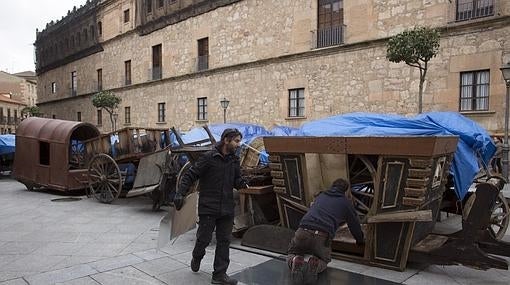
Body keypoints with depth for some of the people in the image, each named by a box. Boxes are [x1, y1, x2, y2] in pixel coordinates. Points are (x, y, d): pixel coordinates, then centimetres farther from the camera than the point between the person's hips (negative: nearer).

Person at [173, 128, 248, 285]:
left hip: (226, 209, 6)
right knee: (204, 238, 6)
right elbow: (190, 176, -10)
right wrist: (180, 194, -18)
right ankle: (197, 257, 39)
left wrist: (241, 184, -9)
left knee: (224, 242, 8)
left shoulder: (234, 160, 7)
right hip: (208, 208, -5)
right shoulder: (208, 157, -11)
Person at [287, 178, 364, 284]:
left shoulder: (321, 196, 29)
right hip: (322, 237, -2)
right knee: (324, 260, 26)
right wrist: (360, 240, 45)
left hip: (303, 232, 2)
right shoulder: (346, 202, 17)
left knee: (292, 254, 26)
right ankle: (315, 265, -8)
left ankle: (295, 262, -9)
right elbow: (354, 224, 25)